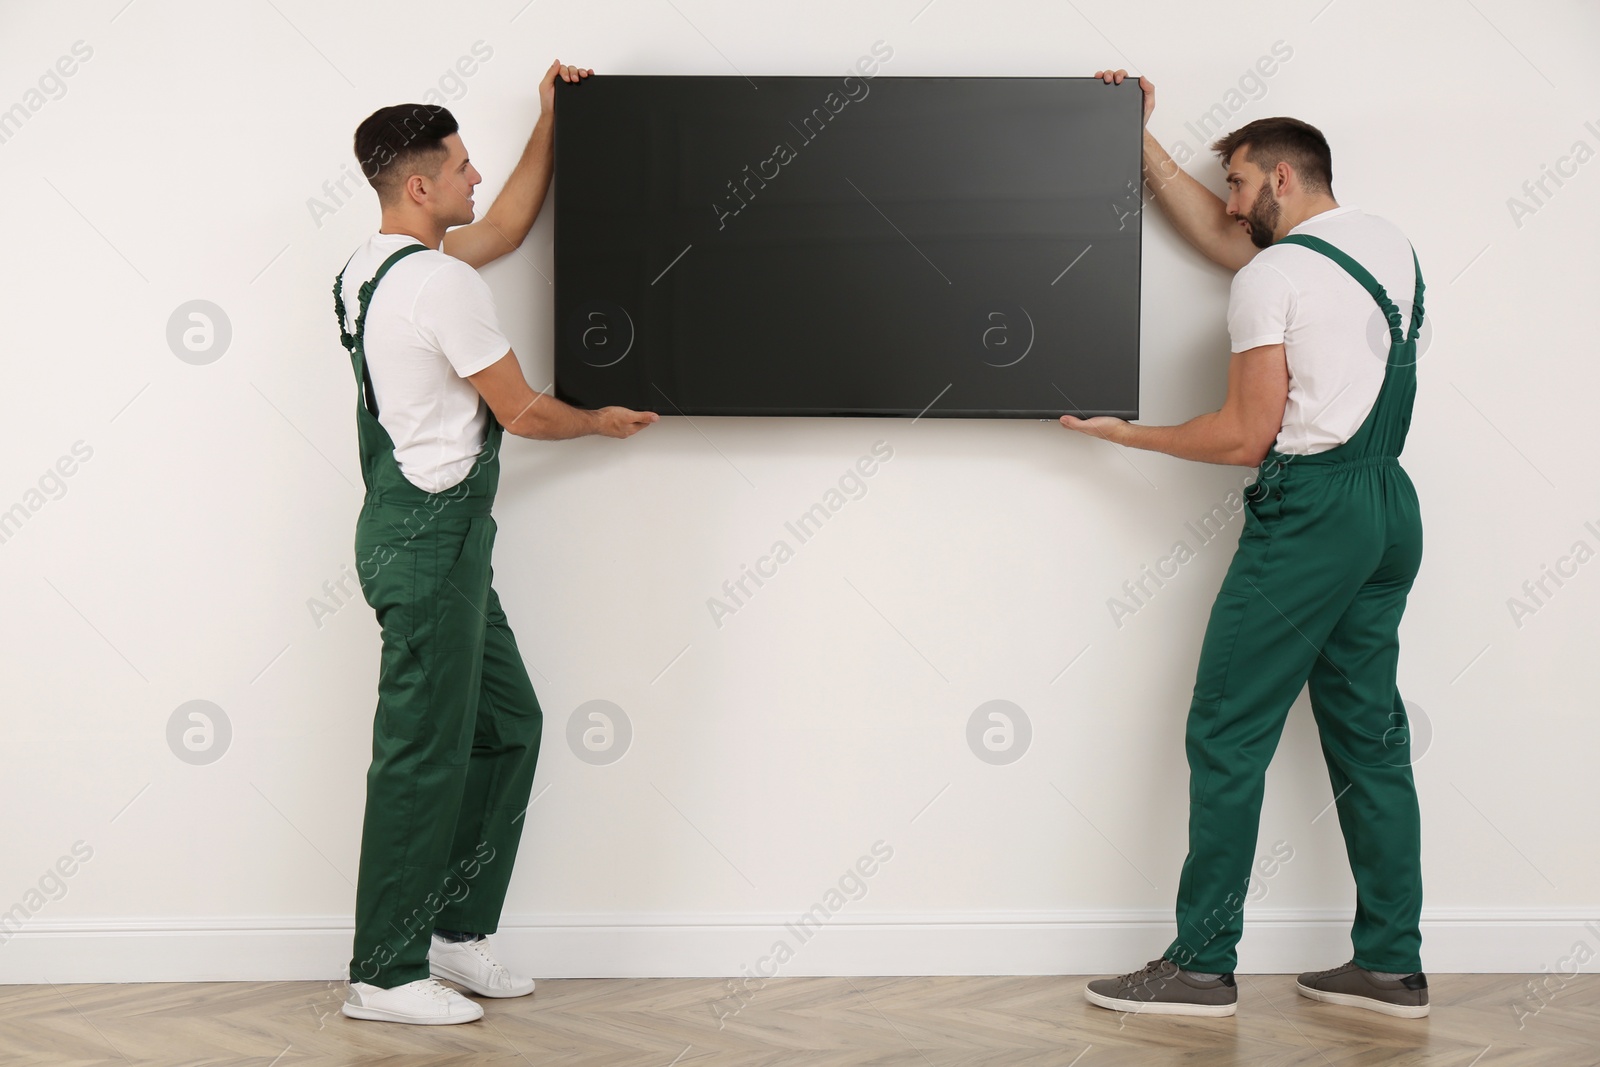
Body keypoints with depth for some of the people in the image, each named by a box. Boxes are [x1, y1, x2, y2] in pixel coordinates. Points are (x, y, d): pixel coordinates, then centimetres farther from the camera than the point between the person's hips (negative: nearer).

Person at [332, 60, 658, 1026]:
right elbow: (523, 412, -10)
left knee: (508, 724, 16)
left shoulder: (374, 267, 12)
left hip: (426, 532, 10)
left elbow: (507, 227, 27)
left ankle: (455, 931, 23)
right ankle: (386, 975, 5)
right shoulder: (440, 284, -18)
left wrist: (552, 118, 28)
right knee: (427, 753, -4)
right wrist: (603, 422, 9)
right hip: (432, 537, -10)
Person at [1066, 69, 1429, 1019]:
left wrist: (1128, 434, 2)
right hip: (1392, 508, 9)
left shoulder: (1272, 276, -9)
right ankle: (1392, 965, 13)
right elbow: (1217, 236, 25)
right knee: (1369, 731, 11)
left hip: (1311, 507, -8)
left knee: (1229, 734, -3)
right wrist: (1142, 141, 26)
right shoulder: (1389, 242, 15)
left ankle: (1202, 966, 0)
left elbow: (1247, 436, -11)